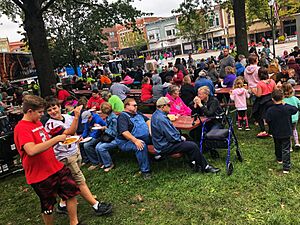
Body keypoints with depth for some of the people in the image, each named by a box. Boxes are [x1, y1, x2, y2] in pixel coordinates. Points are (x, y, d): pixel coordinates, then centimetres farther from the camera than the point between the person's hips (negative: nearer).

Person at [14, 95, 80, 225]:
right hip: (40, 175, -8)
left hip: (57, 167, 8)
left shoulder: (38, 123, 9)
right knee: (48, 206, 9)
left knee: (72, 192, 12)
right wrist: (56, 139, -28)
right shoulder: (21, 128, -19)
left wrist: (59, 139, 4)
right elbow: (32, 150, -34)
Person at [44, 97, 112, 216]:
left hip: (75, 152, 7)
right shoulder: (50, 124, -18)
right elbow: (69, 132, -29)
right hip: (65, 157, -7)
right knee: (80, 182, -3)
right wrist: (76, 117, -36)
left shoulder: (67, 117, 2)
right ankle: (97, 206, 2)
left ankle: (62, 205, 29)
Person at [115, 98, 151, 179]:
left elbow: (147, 120, 24)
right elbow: (124, 132, -23)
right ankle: (145, 171, -28)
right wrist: (135, 141, -31)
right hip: (127, 142, -8)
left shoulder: (137, 113, 16)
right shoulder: (122, 116, -10)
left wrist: (150, 130, 4)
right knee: (142, 146, -36)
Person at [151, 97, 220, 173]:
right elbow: (172, 137, -26)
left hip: (163, 142, 11)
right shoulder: (161, 118, -26)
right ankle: (204, 167, 7)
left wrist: (180, 137, 8)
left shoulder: (156, 115, 7)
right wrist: (181, 138, -6)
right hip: (165, 147, -11)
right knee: (193, 146, -9)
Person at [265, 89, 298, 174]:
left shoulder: (270, 110, -18)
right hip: (286, 133, -1)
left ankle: (279, 159, 47)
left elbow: (267, 121, -12)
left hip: (276, 133, 1)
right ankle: (286, 167, 1)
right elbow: (295, 109, 5)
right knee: (286, 149, 3)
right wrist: (286, 104, 9)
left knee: (278, 147, 25)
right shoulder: (287, 108, -16)